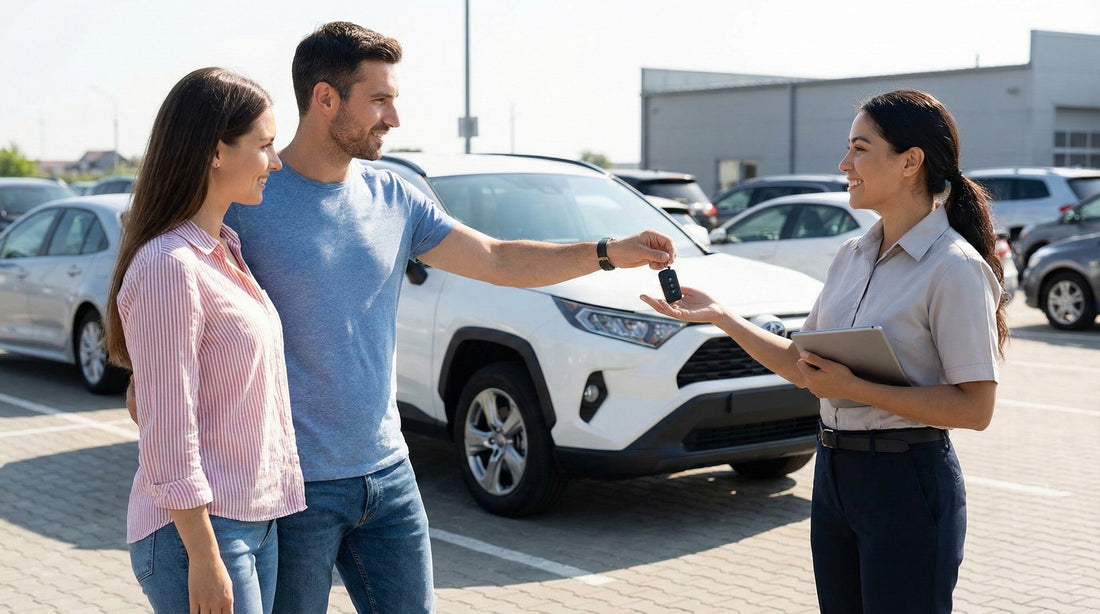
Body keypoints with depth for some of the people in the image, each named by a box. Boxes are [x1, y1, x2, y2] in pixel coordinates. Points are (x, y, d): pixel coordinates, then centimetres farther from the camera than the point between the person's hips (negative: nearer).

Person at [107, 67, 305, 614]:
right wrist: (204, 559, -18)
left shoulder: (225, 250, 10)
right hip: (197, 529, -9)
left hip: (254, 522, 9)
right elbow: (169, 437, -19)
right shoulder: (168, 267, -18)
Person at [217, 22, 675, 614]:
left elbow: (498, 260, 10)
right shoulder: (247, 200, -11)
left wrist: (612, 252, 4)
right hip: (293, 485, -5)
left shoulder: (394, 199, 6)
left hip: (387, 475, 6)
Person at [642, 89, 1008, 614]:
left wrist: (854, 389, -22)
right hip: (834, 472, 8)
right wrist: (719, 316, 7)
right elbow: (800, 366, 13)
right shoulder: (852, 256, 9)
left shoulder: (955, 269, -14)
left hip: (907, 484, -7)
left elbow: (975, 408, -19)